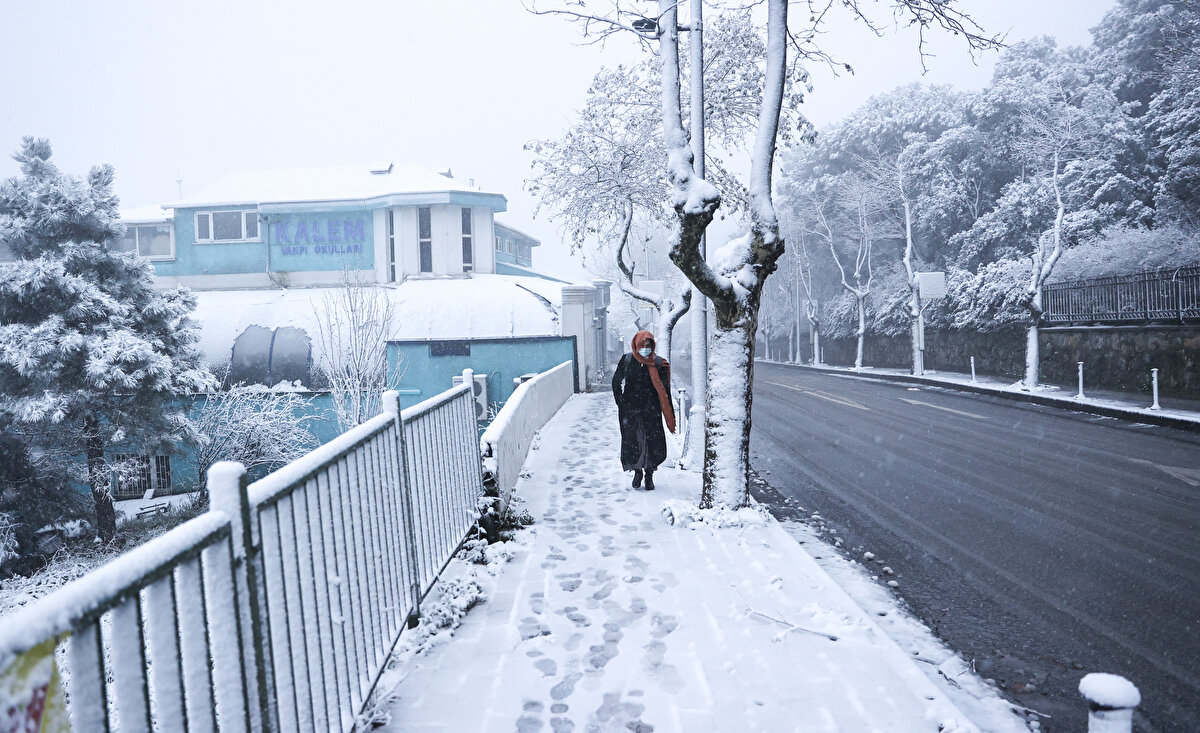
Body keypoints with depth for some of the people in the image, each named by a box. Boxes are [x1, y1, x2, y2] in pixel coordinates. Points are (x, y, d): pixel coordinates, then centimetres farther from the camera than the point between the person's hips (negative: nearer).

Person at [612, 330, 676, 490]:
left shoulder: (659, 363, -2)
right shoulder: (626, 360, 0)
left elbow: (664, 391, 1)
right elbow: (616, 382, 10)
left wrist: (670, 415, -3)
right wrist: (621, 402, 2)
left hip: (651, 411, 0)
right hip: (630, 409, 1)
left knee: (653, 442, -3)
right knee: (631, 441, 2)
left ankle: (649, 475, 17)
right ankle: (637, 471, 26)